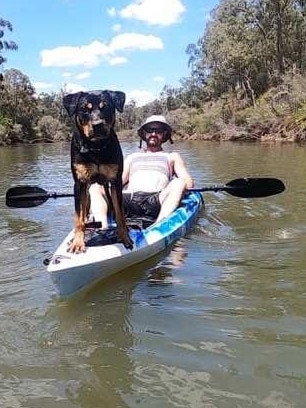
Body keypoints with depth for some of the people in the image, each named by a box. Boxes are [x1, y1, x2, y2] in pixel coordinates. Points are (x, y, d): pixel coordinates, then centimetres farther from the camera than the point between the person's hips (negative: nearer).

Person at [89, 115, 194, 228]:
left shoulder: (172, 157, 28)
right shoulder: (132, 157, 34)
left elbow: (188, 183, 14)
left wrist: (176, 189, -9)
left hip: (154, 201, -2)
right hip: (128, 199, 2)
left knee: (178, 183, -31)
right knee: (95, 188, -18)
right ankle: (103, 229, -42)